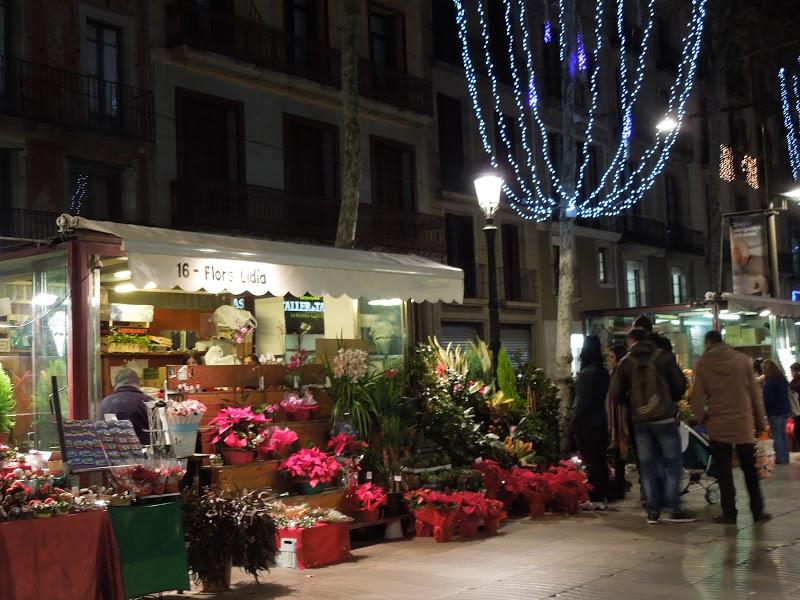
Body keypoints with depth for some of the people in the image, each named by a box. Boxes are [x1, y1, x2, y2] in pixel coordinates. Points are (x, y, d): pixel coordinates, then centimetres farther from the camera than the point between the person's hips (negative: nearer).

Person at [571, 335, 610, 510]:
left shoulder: (586, 373, -16)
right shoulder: (603, 372, 8)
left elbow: (582, 400, -16)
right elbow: (604, 395, 12)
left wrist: (575, 421, -12)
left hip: (586, 423, -8)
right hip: (601, 421, 8)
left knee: (590, 461, -4)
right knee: (601, 460, 12)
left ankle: (595, 499, -2)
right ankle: (603, 497, 19)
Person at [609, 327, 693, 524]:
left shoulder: (626, 362, 1)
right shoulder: (664, 357, -2)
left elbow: (616, 393, 0)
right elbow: (680, 385, -1)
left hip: (640, 421, 2)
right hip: (664, 418, -2)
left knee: (647, 465, 8)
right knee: (672, 463, 5)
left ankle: (653, 511, 8)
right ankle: (673, 508, -1)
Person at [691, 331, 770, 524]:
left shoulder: (702, 364, -4)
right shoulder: (742, 360, -1)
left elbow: (697, 397, -5)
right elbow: (755, 393, 1)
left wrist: (701, 418, 11)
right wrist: (760, 421, 10)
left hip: (718, 425, -1)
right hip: (743, 423, 1)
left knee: (724, 472, 6)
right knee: (750, 470, 11)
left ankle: (729, 513, 6)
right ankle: (758, 512, 14)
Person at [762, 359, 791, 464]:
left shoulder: (770, 381, -15)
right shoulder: (783, 379, 10)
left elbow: (768, 398, -17)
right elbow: (786, 395, 17)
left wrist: (764, 408, -4)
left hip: (774, 412, -8)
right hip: (785, 410, 8)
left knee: (777, 436, -3)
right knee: (783, 434, 13)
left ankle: (780, 459, -3)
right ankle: (785, 458, 17)